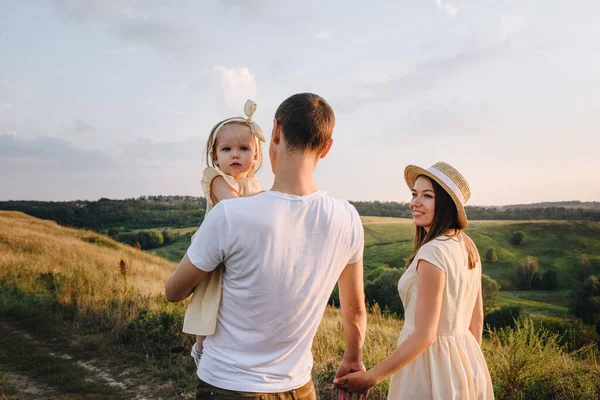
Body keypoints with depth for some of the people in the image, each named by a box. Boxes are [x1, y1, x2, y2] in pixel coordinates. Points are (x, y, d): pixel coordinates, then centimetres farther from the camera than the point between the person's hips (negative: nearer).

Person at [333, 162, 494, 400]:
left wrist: (371, 377, -19)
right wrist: (468, 366, 20)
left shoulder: (432, 252, -23)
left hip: (431, 369, -8)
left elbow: (424, 335, -24)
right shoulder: (468, 247, 2)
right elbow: (477, 321, 9)